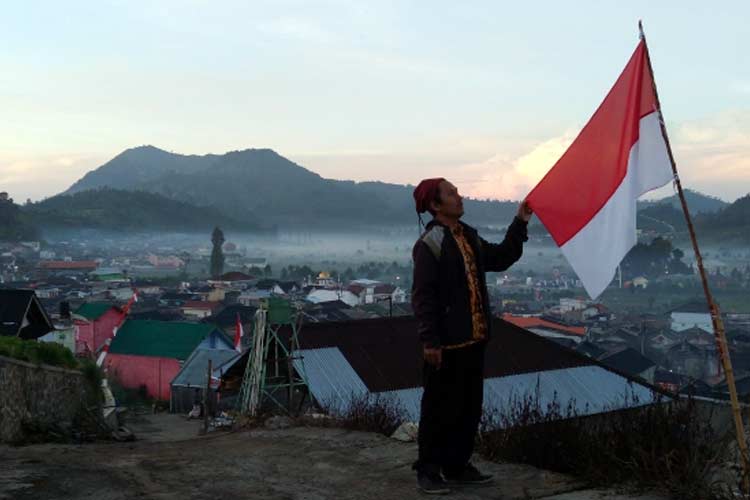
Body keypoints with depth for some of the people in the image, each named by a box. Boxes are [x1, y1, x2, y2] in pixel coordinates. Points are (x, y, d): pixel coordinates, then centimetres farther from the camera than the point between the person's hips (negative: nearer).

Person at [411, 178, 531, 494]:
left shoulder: (469, 236, 12)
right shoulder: (429, 244, -15)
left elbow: (500, 259, 22)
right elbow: (422, 296, -18)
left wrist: (520, 223, 14)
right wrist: (430, 341, -21)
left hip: (473, 339, 8)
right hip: (446, 344, -8)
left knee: (470, 407, 14)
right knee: (440, 408, 0)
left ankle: (457, 466, 25)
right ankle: (428, 470, 12)